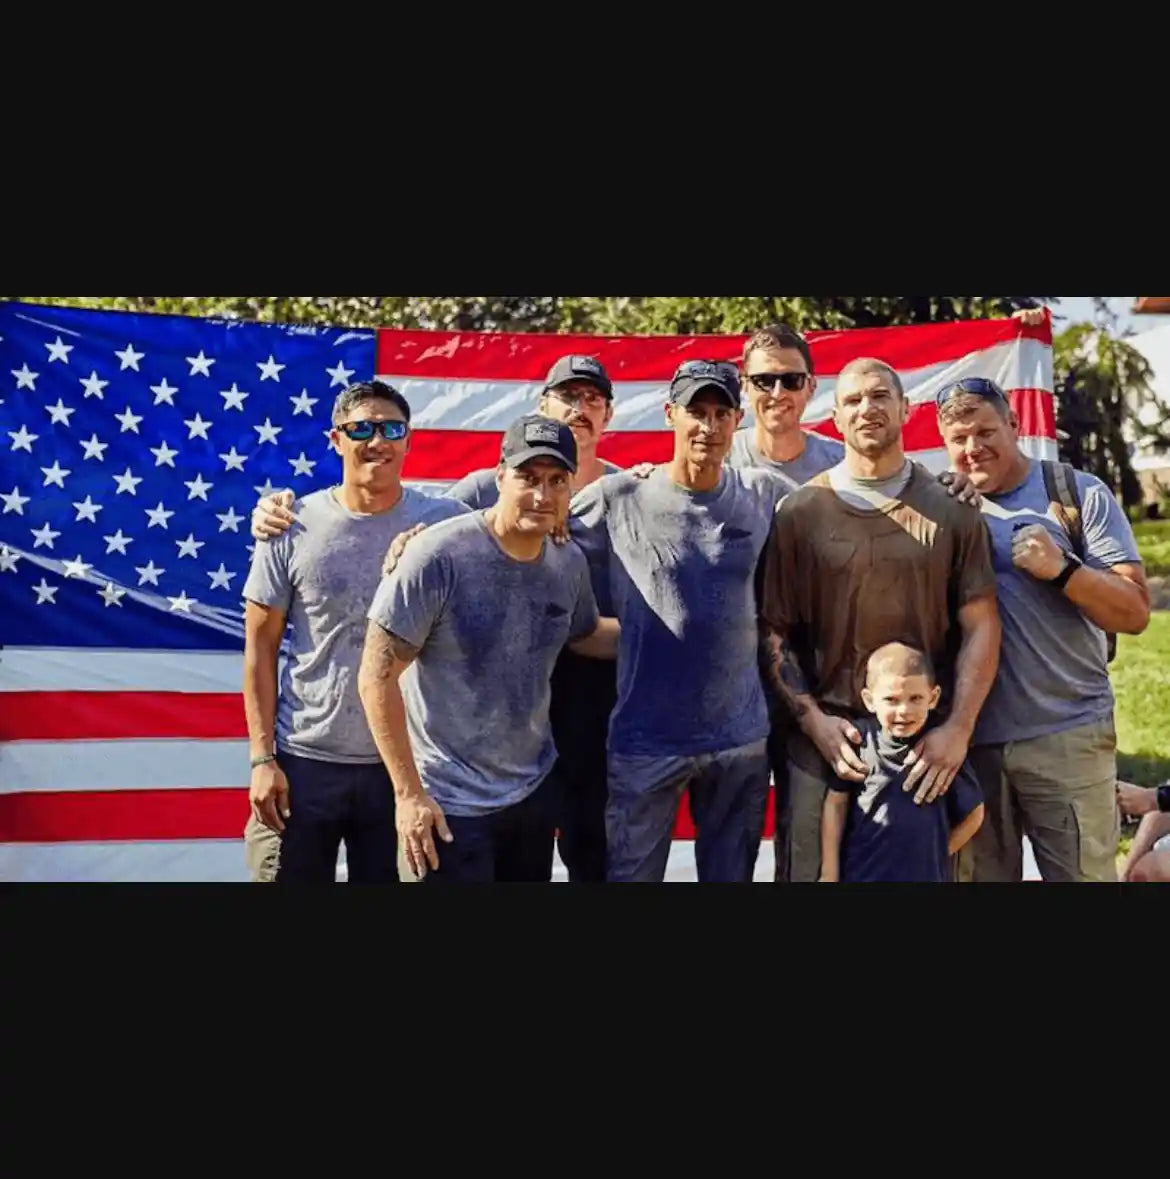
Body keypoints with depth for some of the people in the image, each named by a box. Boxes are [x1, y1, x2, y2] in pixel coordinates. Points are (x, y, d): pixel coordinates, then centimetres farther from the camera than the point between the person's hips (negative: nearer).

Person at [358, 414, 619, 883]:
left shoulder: (570, 562, -1)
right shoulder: (437, 556, -20)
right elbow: (377, 678, -17)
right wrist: (408, 793, -18)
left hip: (536, 788, 6)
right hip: (450, 802, -6)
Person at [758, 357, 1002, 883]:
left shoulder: (951, 509, 4)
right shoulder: (799, 511, 2)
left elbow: (980, 627, 1)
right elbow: (773, 631, 1)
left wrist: (958, 727, -9)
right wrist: (813, 719, -10)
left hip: (929, 742, 1)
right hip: (825, 734, -1)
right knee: (813, 869, 4)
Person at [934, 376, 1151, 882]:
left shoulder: (1080, 494, -1)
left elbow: (1135, 612, -5)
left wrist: (1061, 569, -21)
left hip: (1067, 736, -2)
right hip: (972, 740, 3)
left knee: (1085, 873, 4)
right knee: (979, 873, 13)